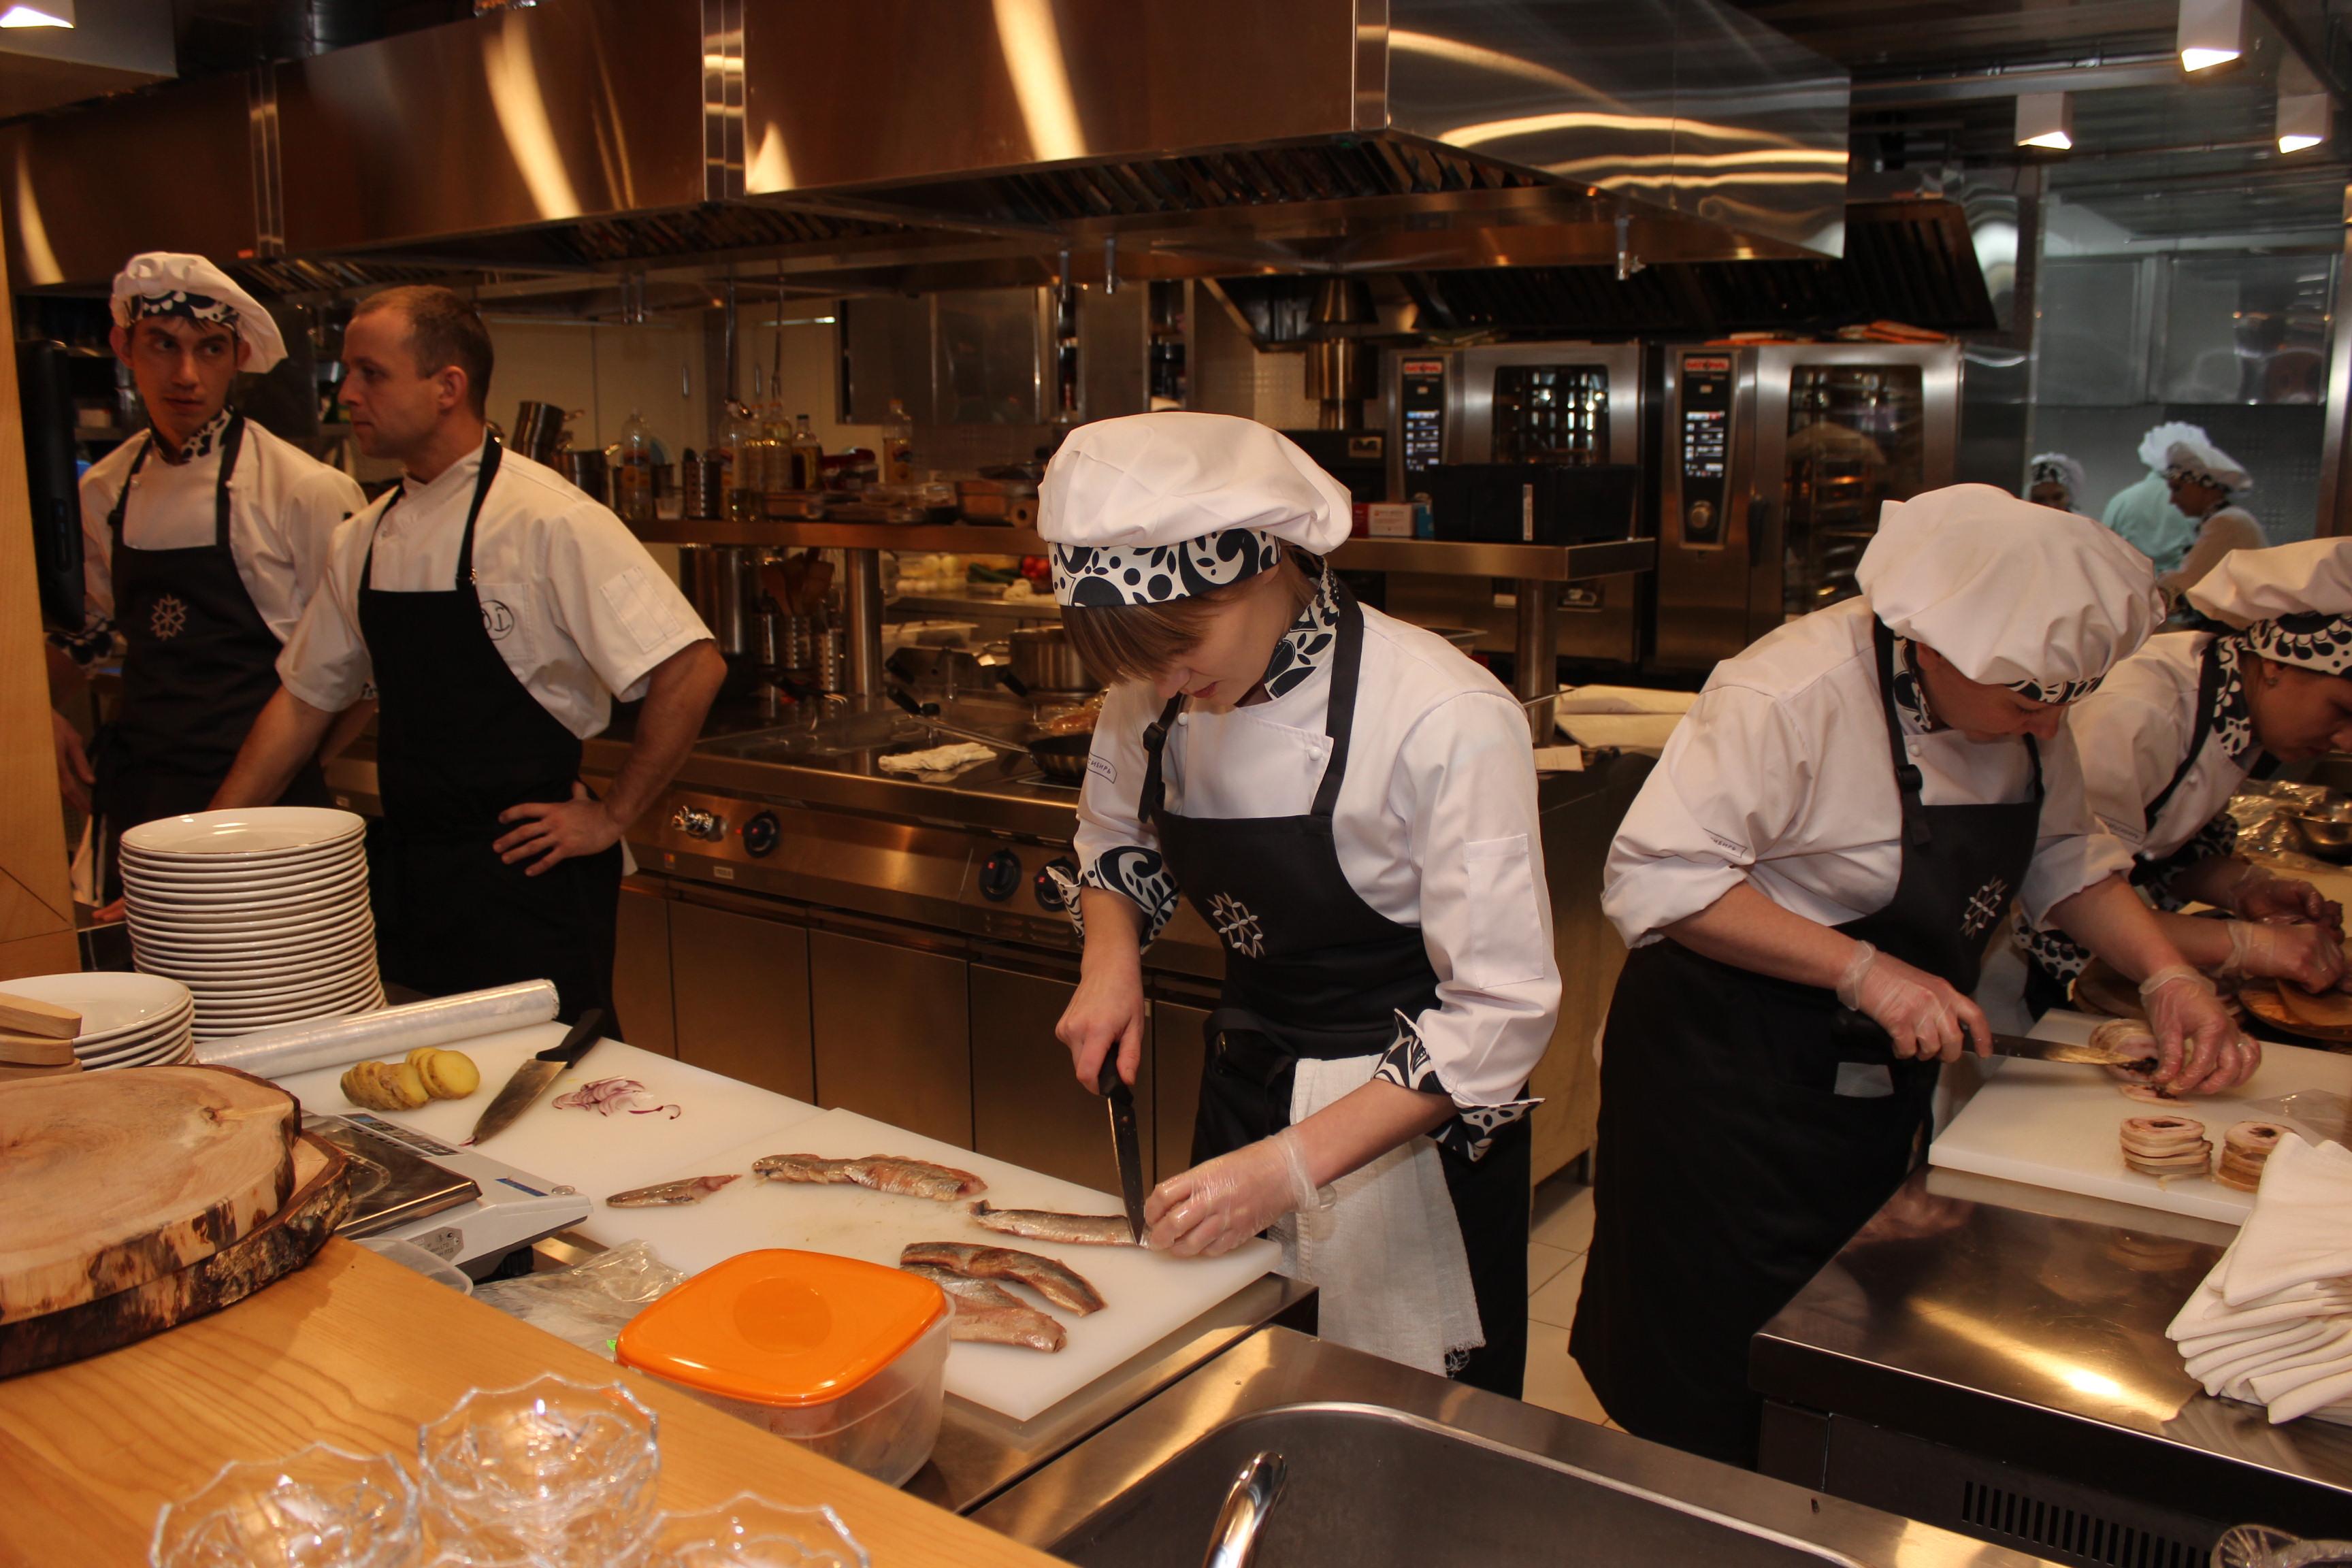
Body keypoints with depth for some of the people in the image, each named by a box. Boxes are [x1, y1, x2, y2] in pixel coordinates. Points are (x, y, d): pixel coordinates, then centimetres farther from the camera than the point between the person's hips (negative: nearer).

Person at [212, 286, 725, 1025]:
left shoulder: (548, 520, -15)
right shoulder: (366, 538, 8)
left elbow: (692, 669, -20)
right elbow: (305, 695, 16)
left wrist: (612, 817, -13)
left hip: (528, 874, -7)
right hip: (405, 873, 7)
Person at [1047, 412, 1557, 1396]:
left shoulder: (1449, 722, -26)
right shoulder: (1156, 696, -7)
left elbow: (1500, 1012, -23)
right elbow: (1114, 837, 13)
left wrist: (1293, 1165, -29)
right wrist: (1112, 956, -7)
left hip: (1413, 1123, -5)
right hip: (1244, 1084, 5)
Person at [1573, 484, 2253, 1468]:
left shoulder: (2015, 693, 0)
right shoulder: (1793, 694, -26)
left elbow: (2063, 853, 13)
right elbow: (1657, 878, -28)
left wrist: (2165, 974, -2)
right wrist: (1858, 969, -30)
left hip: (1875, 1079, 8)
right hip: (1730, 1080, -7)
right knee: (1712, 1406, 4)